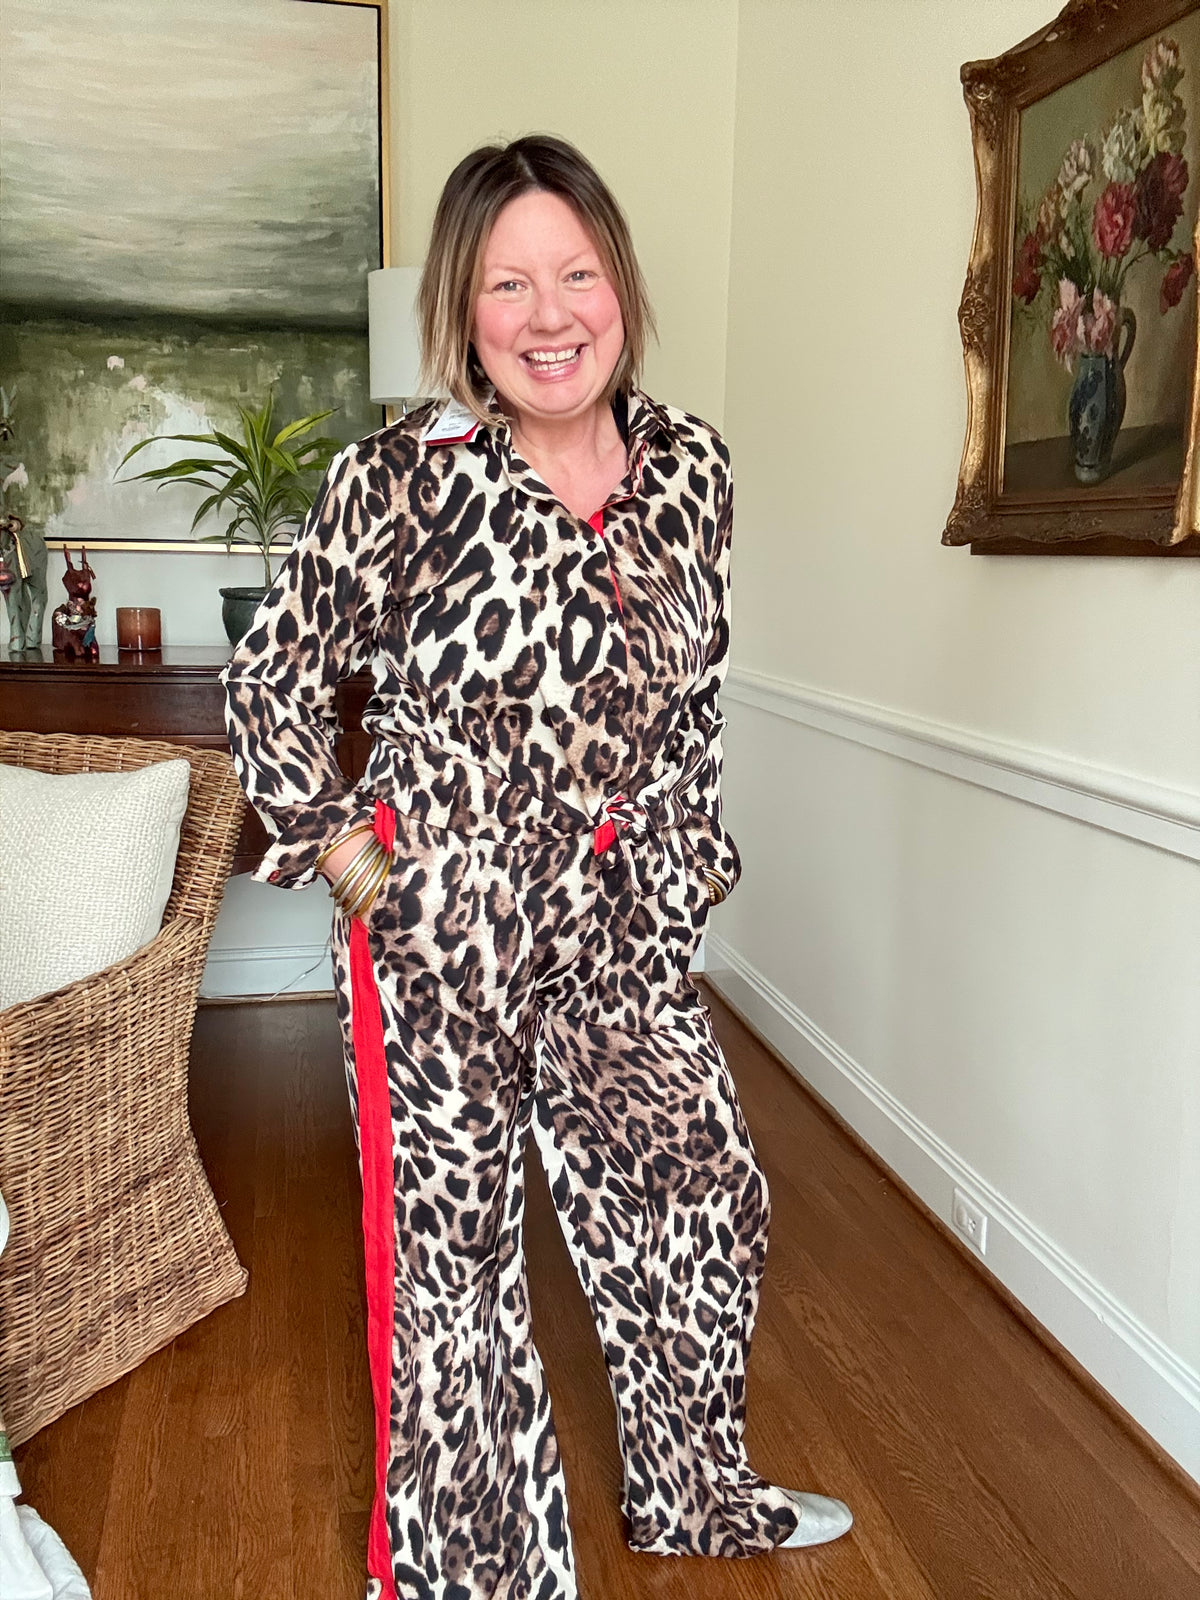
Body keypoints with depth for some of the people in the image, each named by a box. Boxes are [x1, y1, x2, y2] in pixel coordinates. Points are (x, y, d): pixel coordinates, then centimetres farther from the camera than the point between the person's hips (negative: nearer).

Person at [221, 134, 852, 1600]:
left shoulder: (692, 466, 0)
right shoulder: (406, 476, -14)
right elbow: (269, 679, -4)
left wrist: (686, 866, 12)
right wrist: (342, 851, -7)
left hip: (618, 925, 5)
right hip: (437, 932, -5)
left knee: (704, 1203, 17)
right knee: (447, 1253, 10)